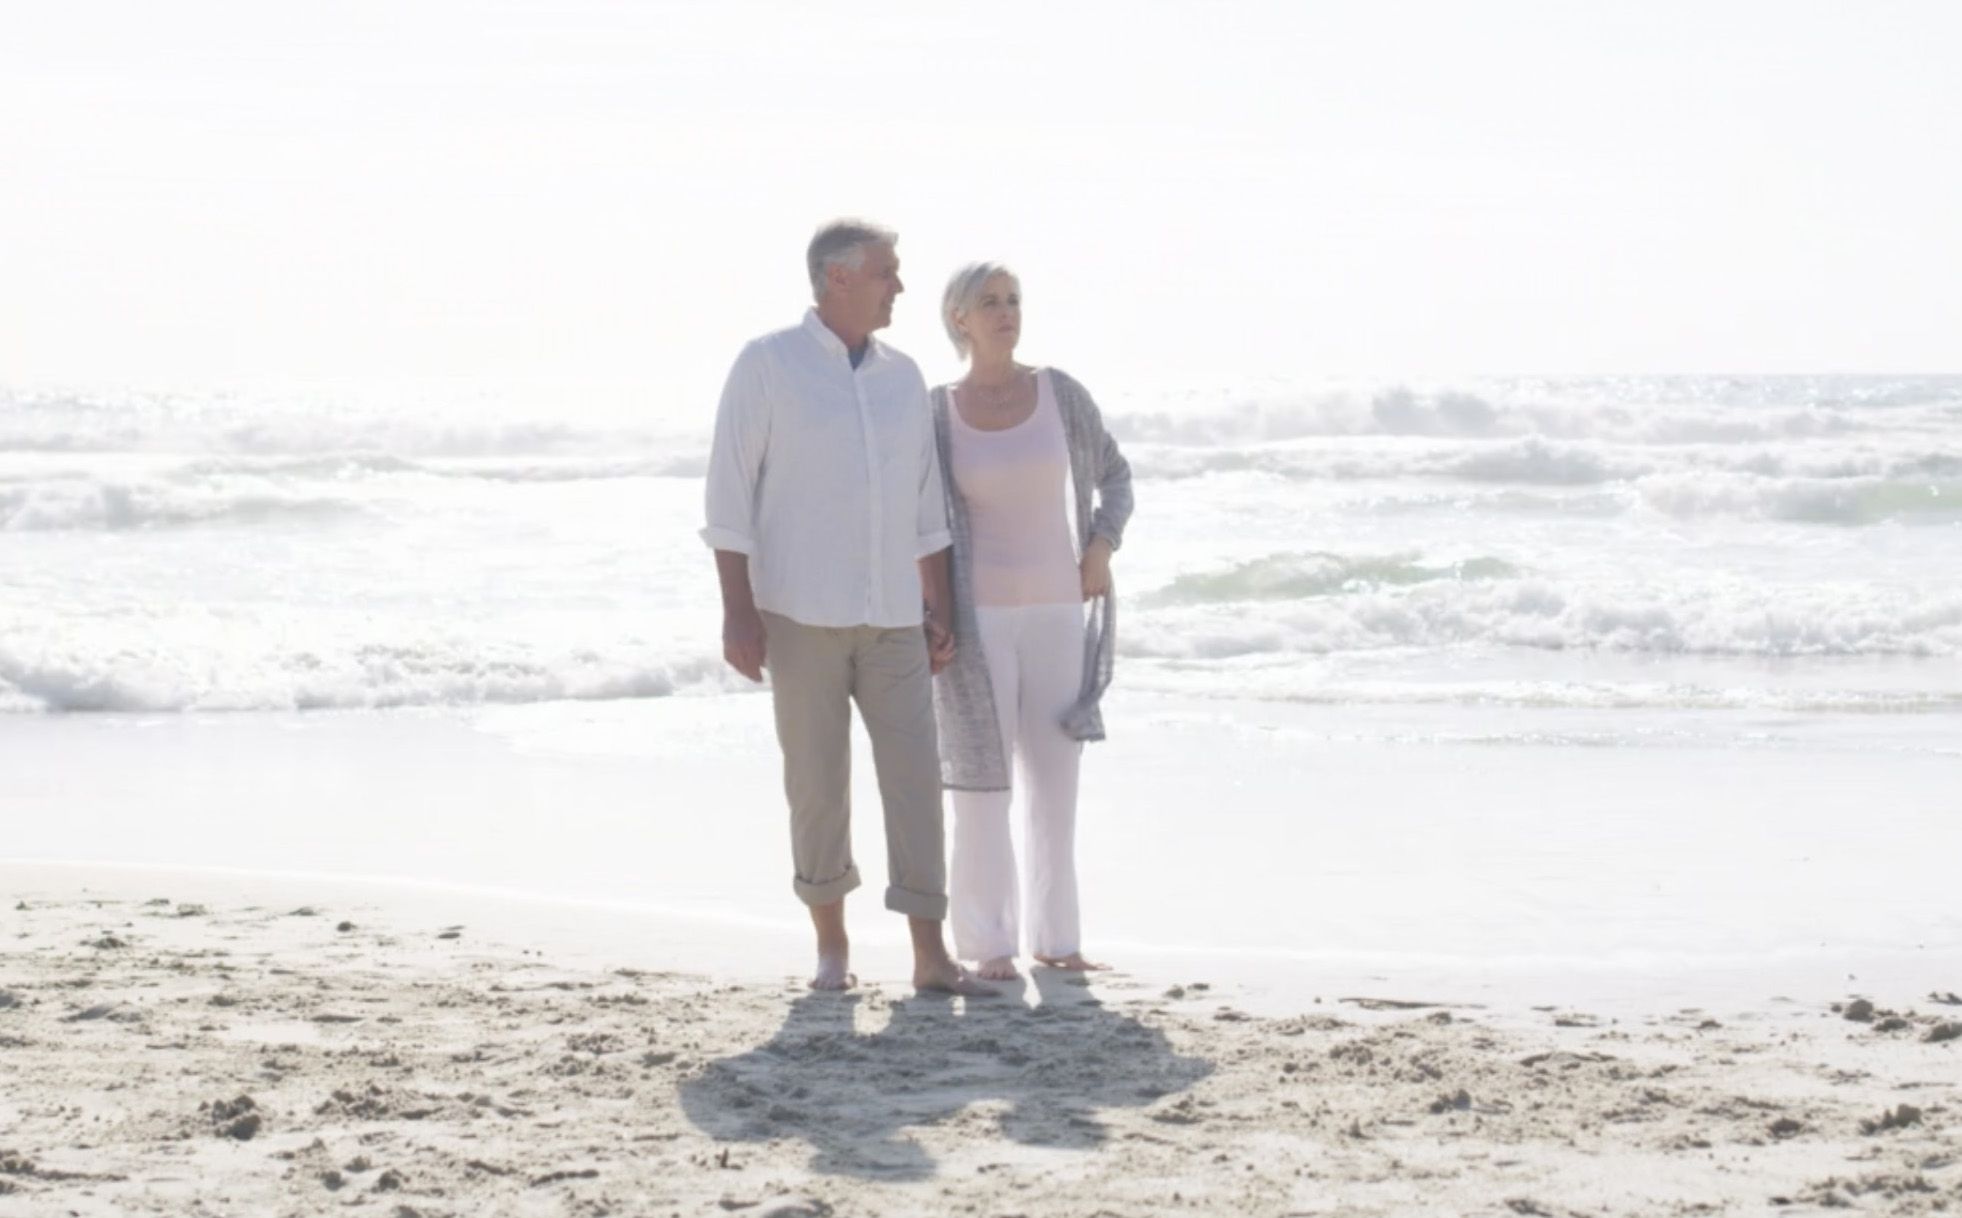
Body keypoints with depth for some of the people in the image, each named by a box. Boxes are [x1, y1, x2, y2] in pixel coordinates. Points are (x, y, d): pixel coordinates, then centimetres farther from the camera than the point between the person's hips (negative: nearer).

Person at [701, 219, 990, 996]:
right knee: (818, 784, 1)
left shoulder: (903, 376, 10)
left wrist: (939, 613, 8)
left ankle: (930, 957, -3)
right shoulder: (765, 364, -6)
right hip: (800, 613, -4)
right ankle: (832, 946, 17)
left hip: (889, 616, 4)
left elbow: (924, 505, 14)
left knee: (915, 778, -4)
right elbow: (730, 493, -8)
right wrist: (737, 612, -14)